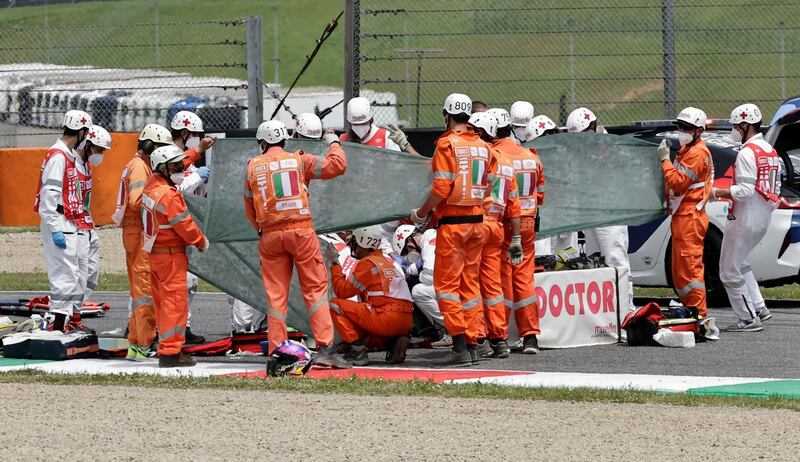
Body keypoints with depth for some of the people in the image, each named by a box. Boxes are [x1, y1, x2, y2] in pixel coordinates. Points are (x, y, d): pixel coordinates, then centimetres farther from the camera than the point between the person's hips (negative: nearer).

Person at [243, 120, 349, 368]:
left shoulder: (252, 168, 7)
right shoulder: (299, 160, 1)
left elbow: (250, 209, 12)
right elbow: (337, 165, 0)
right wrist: (333, 143, 17)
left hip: (270, 235, 2)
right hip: (301, 231, -2)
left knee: (276, 295, 6)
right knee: (315, 289, 1)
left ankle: (276, 351, 5)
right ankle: (325, 348, -7)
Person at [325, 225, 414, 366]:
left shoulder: (367, 263, -4)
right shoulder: (389, 261, 22)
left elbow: (342, 291, -2)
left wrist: (334, 263, 6)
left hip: (386, 319, -8)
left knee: (335, 305, -2)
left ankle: (356, 350, -10)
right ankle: (393, 342, 7)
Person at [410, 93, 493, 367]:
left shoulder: (447, 144, -11)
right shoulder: (483, 147, 9)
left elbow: (442, 188, -16)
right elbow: (484, 186, 12)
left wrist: (421, 213, -3)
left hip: (452, 221, -7)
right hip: (477, 220, 7)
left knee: (447, 283, -4)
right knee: (470, 283, 11)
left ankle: (460, 347, -12)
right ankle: (472, 344, 10)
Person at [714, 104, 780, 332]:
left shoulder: (747, 153, -17)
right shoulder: (771, 152, 12)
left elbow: (745, 190, -23)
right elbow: (775, 189, 16)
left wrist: (716, 192, -14)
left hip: (745, 218, -10)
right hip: (763, 219, 10)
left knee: (730, 271, -1)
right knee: (739, 263, 25)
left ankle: (748, 319, 0)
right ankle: (759, 307, 20)